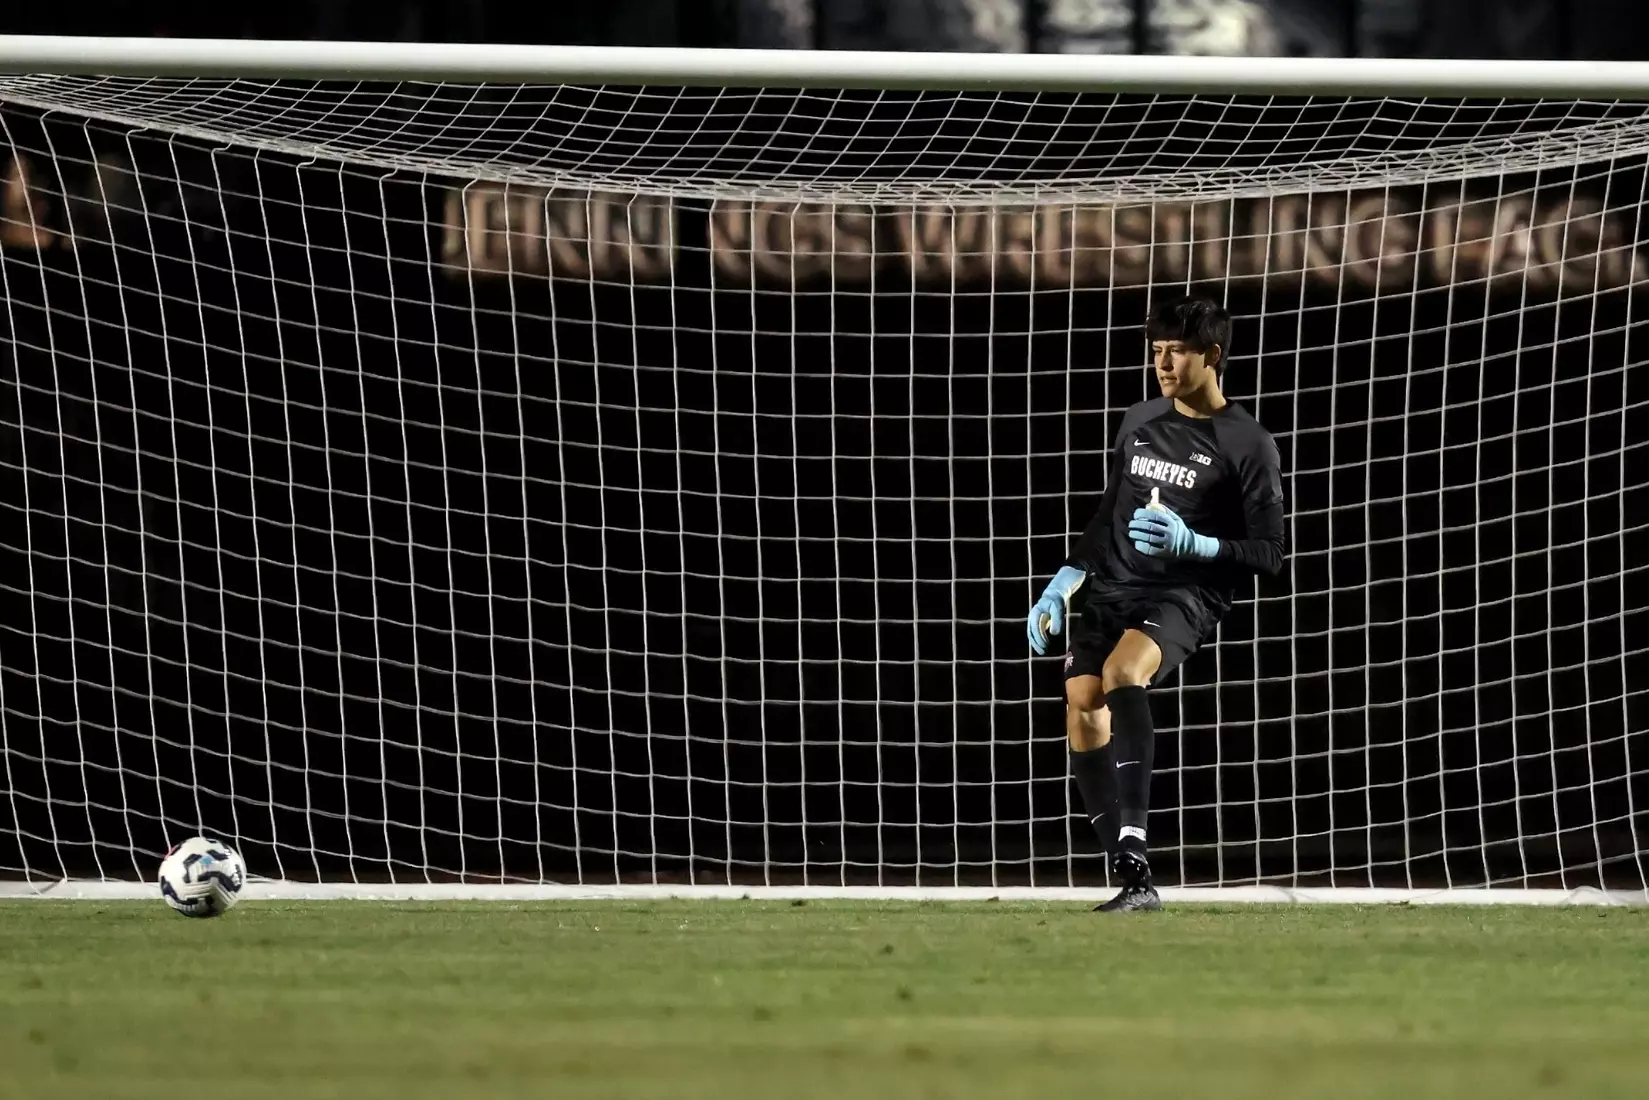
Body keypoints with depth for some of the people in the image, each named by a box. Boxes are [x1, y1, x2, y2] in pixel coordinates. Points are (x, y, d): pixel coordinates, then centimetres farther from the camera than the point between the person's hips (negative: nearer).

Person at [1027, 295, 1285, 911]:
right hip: (1113, 585, 6)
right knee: (1082, 704, -16)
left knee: (1121, 671, -34)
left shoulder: (1248, 446, -2)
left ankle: (1132, 849, -42)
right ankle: (1134, 882, -13)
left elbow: (1268, 554, -3)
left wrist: (1193, 544, -18)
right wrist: (1061, 585, 15)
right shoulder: (1139, 423, 16)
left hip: (1187, 594, -6)